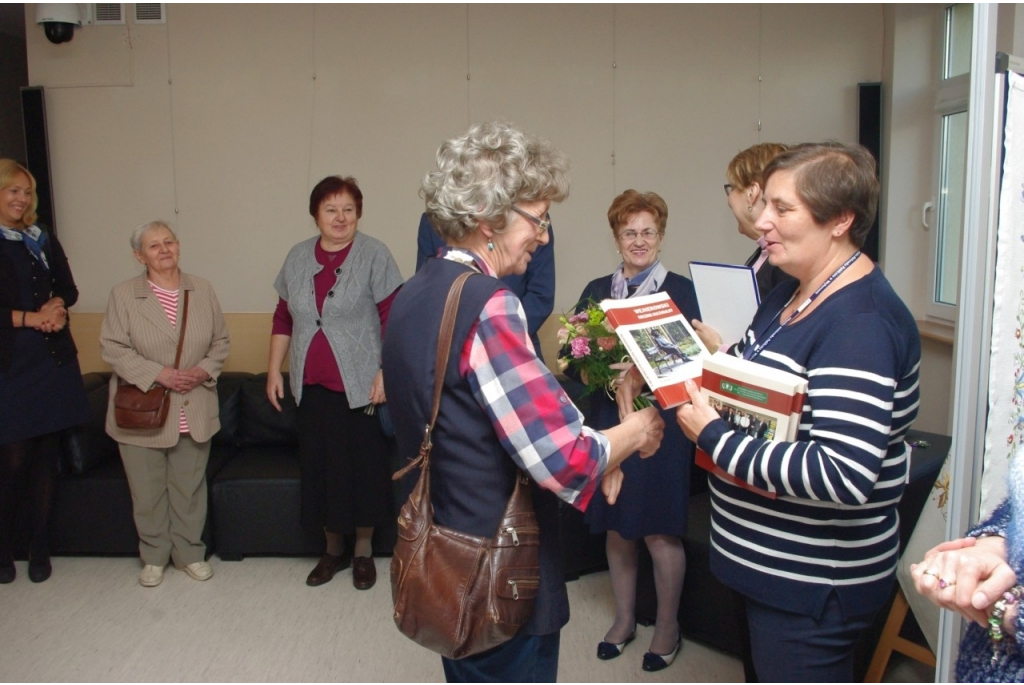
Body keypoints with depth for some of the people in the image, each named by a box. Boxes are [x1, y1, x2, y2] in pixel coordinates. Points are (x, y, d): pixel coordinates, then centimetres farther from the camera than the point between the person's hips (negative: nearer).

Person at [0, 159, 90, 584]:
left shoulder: (44, 241, 13)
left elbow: (69, 290, 14)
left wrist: (55, 306, -6)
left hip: (54, 361, 4)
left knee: (46, 459, 7)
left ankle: (40, 551, 19)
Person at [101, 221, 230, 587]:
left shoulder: (202, 289, 4)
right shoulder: (123, 294, -3)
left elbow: (221, 341, 8)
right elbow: (112, 348, -8)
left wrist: (205, 369, -10)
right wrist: (157, 373, -18)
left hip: (193, 412, 2)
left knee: (190, 487, 12)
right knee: (147, 490, 9)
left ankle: (190, 553, 29)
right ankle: (153, 557, 28)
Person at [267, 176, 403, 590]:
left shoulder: (373, 255, -7)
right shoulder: (298, 258, 8)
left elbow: (392, 318, -10)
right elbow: (283, 318, 15)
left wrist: (385, 373, -16)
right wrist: (274, 370, 11)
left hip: (358, 385, -4)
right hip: (312, 386, 4)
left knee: (362, 466, 5)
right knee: (320, 465, 11)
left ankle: (363, 551, 24)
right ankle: (333, 549, 29)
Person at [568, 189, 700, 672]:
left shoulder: (680, 290, -3)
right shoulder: (596, 290, 9)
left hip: (661, 424, -4)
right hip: (610, 421, 4)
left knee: (660, 531, 3)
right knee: (616, 526, 13)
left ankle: (668, 624, 25)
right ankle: (624, 617, 32)